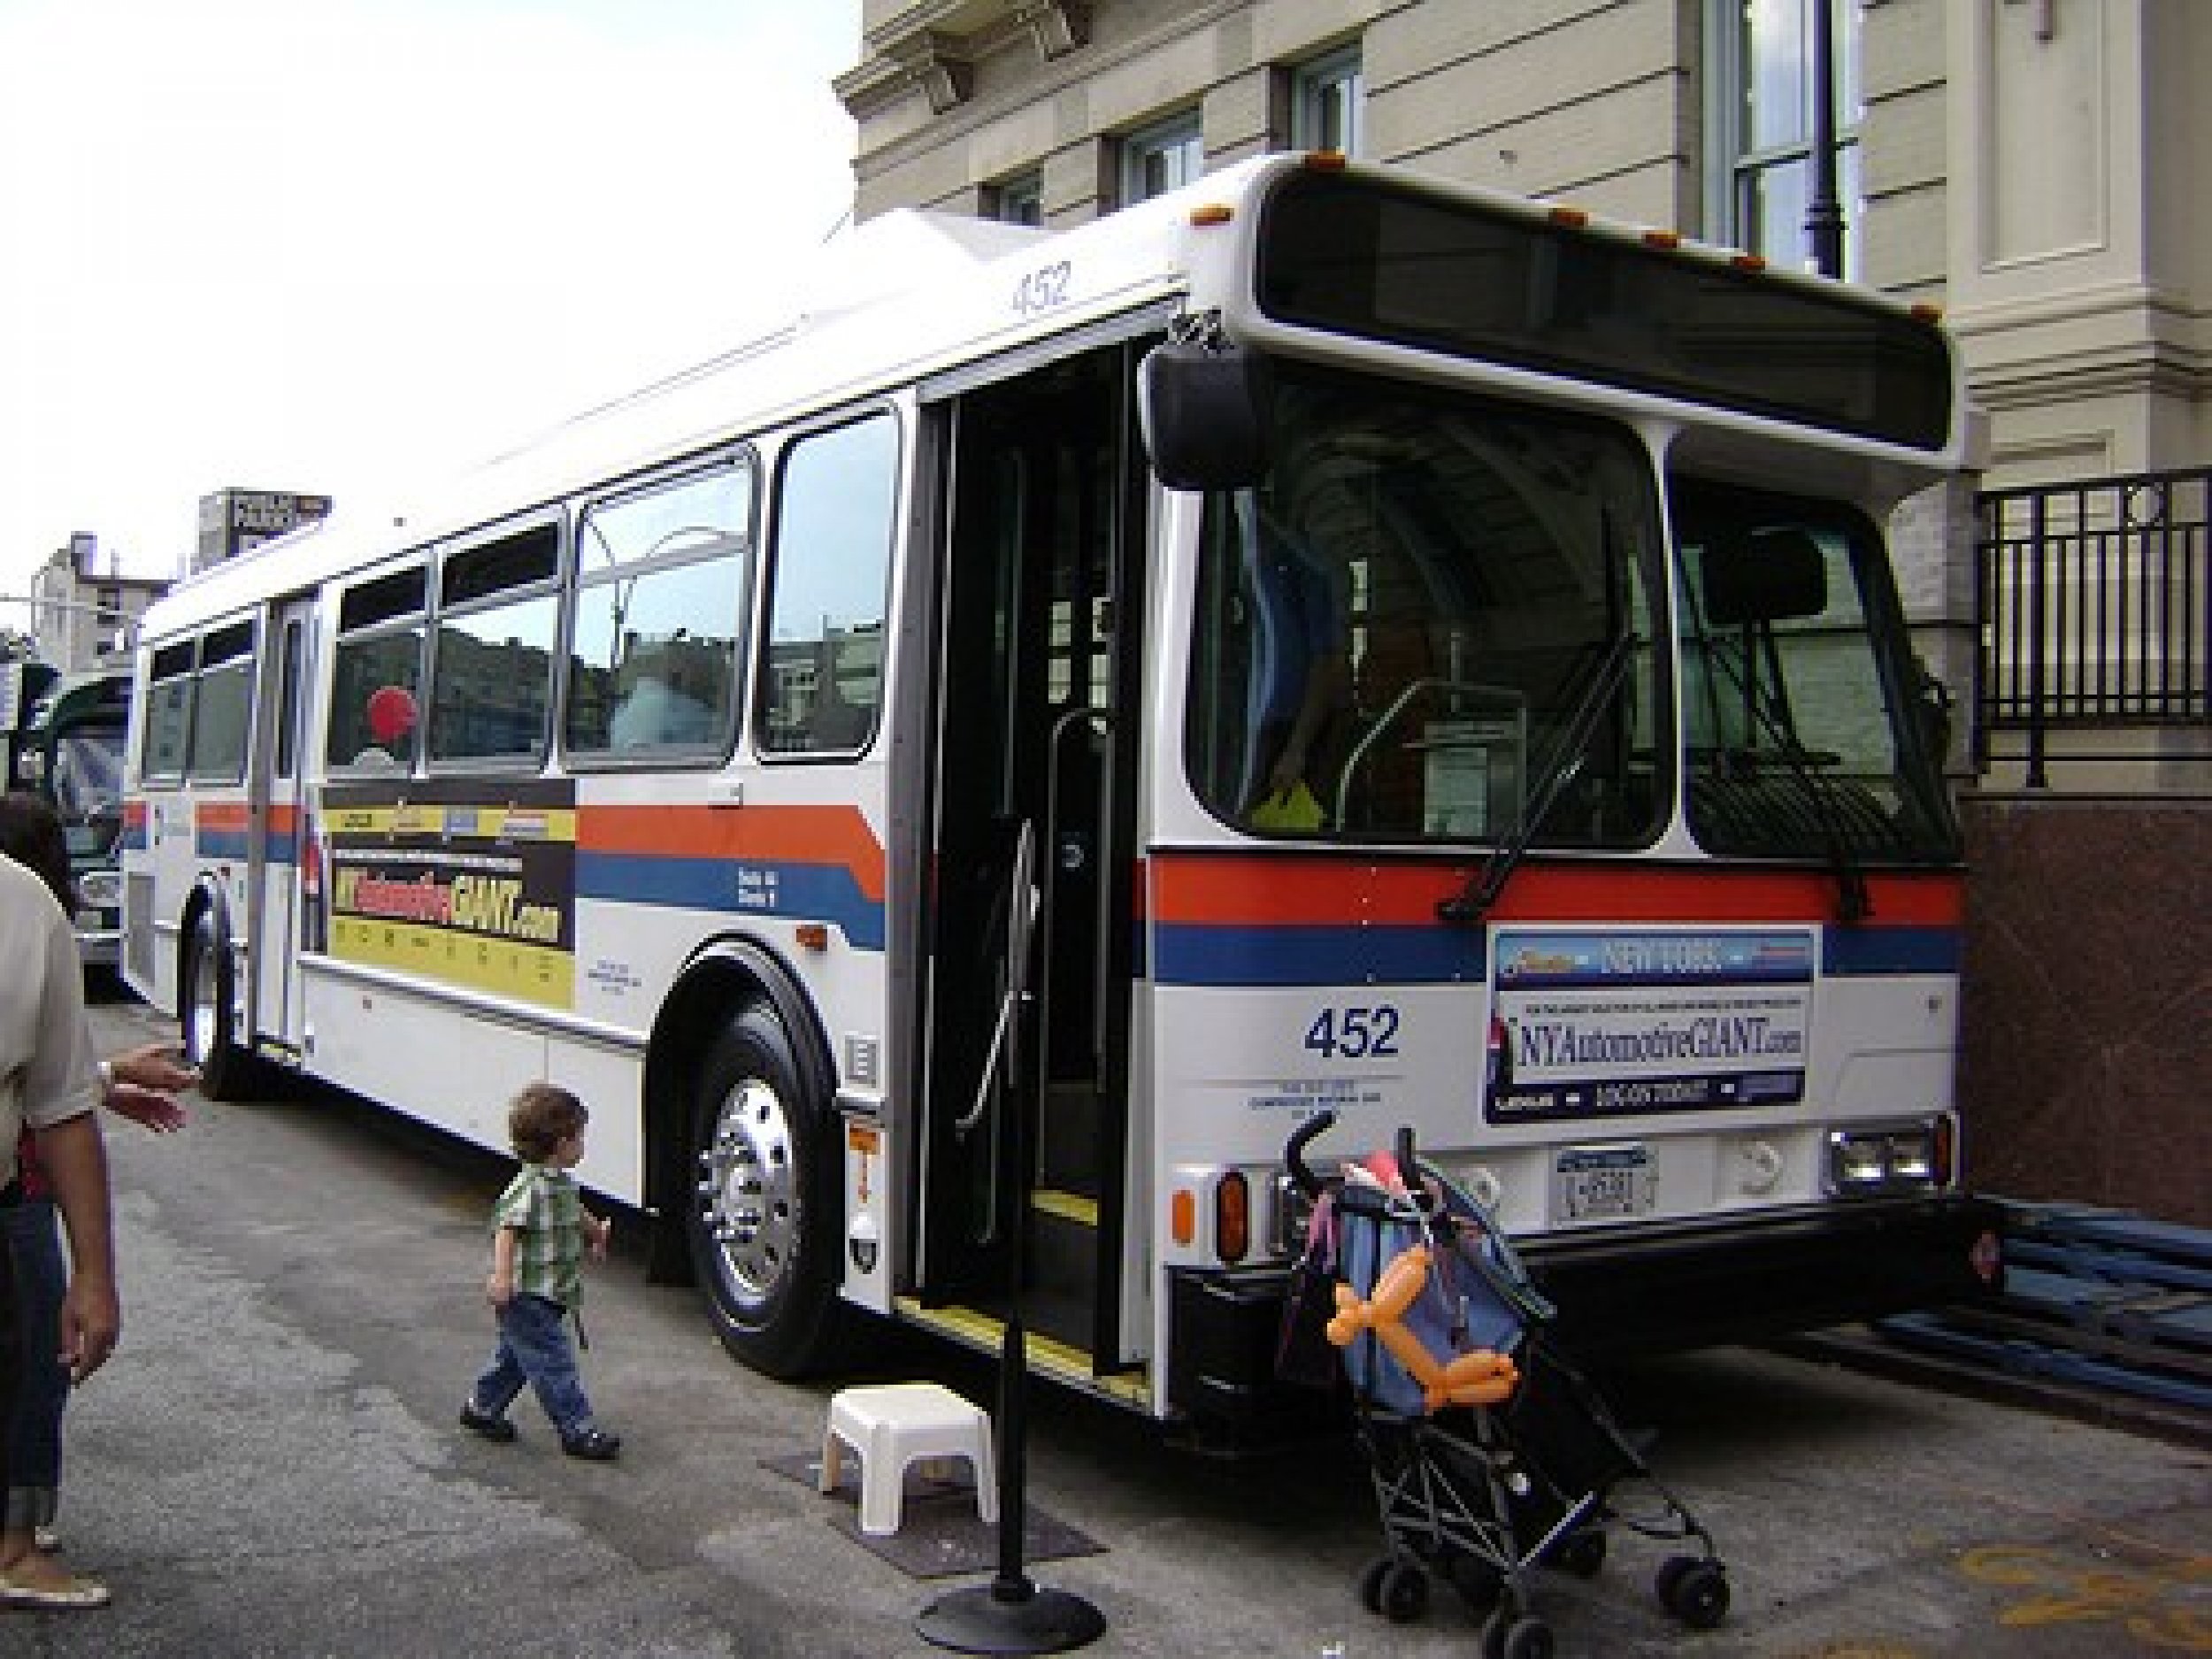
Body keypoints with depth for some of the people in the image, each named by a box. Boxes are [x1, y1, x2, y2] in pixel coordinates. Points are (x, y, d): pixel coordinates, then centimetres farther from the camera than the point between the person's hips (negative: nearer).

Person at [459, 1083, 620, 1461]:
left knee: (516, 1355, 23)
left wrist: (597, 1232, 43)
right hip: (527, 1296, -10)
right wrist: (501, 1276, -38)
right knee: (553, 1364, -5)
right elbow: (507, 1226, -31)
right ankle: (578, 1430, -1)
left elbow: (575, 1213, 29)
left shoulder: (563, 1182, 9)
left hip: (548, 1298, 10)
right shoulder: (531, 1188, -23)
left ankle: (481, 1407, 38)